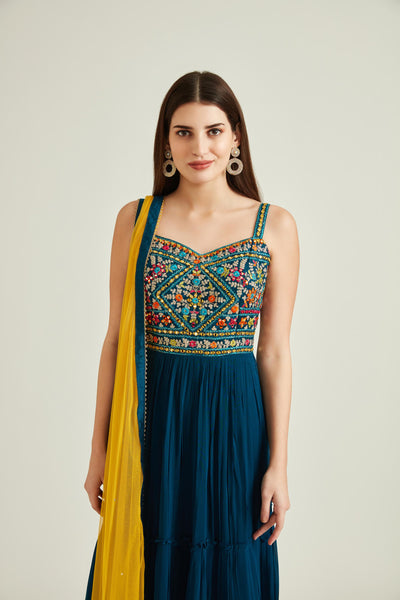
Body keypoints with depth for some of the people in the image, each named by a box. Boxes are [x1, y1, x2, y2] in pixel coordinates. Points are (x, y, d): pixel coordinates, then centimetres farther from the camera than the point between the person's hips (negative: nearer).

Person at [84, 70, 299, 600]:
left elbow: (275, 351, -1)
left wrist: (279, 462, -3)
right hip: (153, 416, 1)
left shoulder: (275, 226, -2)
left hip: (235, 416, 0)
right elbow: (116, 339, 2)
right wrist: (100, 447, 2)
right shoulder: (135, 219, 1)